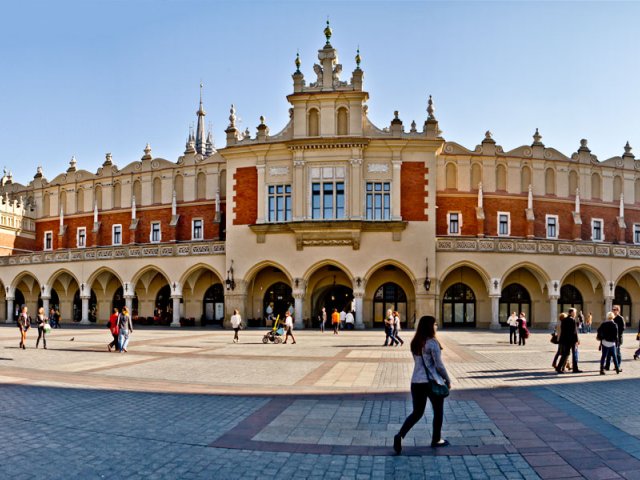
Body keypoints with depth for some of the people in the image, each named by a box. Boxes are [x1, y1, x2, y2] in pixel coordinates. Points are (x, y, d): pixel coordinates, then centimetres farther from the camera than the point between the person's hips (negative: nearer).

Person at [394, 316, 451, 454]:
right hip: (432, 382, -6)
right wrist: (448, 380, 1)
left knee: (417, 412, 11)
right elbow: (439, 365, -13)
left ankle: (400, 435, -7)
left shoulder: (415, 343, 6)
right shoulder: (432, 343, -14)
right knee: (438, 412, 16)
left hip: (416, 382, 6)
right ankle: (436, 440, 28)